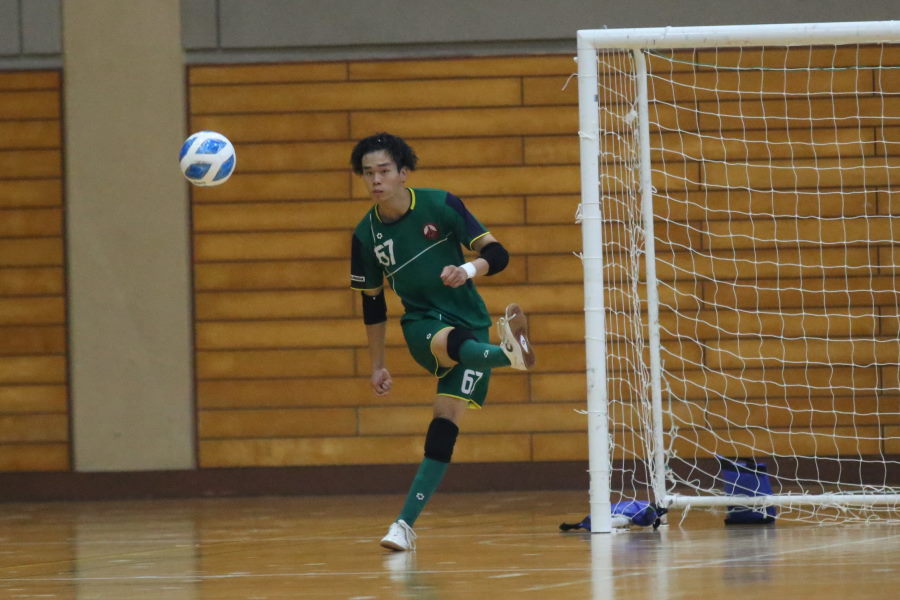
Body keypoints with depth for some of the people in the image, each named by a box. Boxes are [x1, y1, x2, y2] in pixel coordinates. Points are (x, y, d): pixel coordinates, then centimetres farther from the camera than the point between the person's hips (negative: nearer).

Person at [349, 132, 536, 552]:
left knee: (446, 422, -13)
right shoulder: (366, 234, -1)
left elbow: (497, 254, -9)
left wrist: (468, 270, -31)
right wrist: (377, 365, 15)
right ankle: (508, 353, -71)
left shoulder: (440, 205, -7)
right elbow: (372, 304, 12)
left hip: (470, 323, 0)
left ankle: (406, 522, -11)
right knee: (451, 341, -37)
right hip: (421, 324, 0)